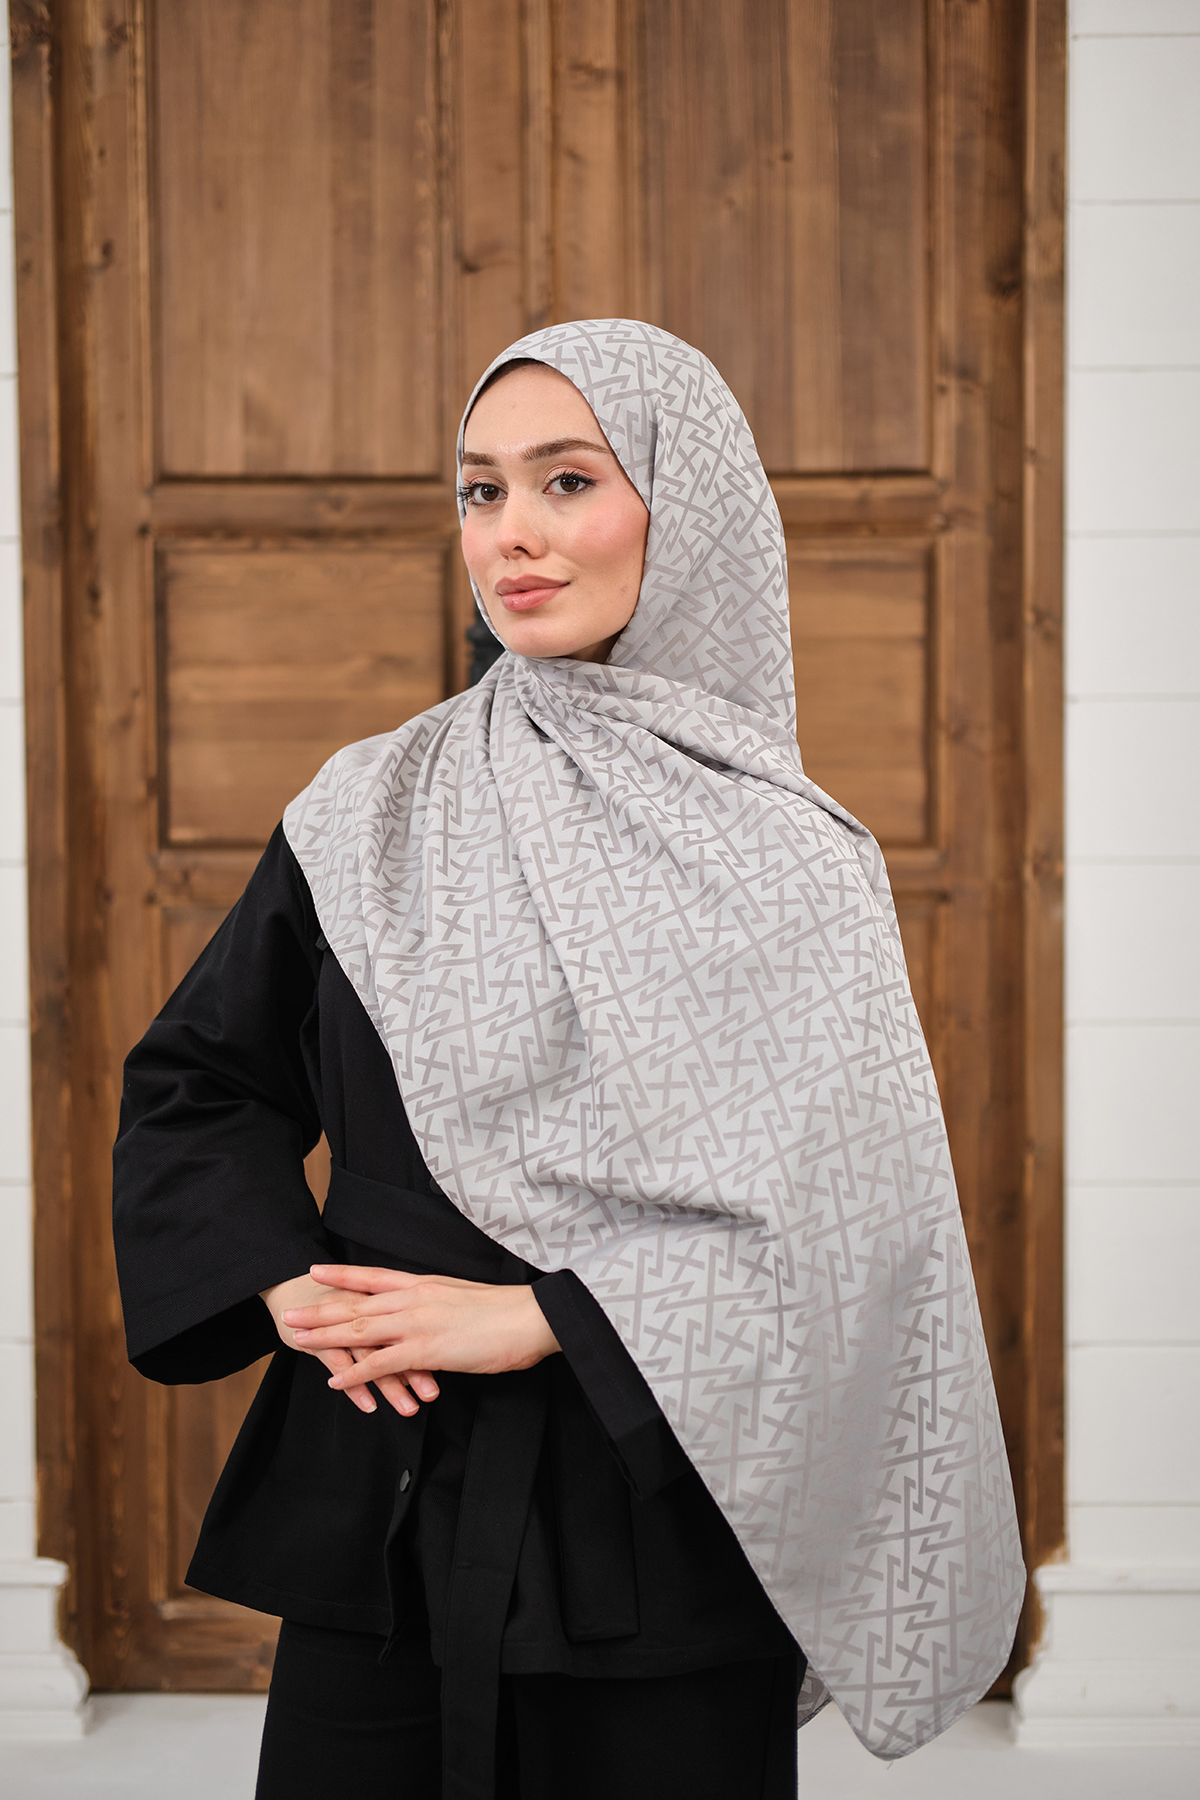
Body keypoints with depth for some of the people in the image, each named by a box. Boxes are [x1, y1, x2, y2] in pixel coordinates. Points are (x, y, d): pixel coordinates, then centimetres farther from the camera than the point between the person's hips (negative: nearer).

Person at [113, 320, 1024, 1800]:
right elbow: (191, 1083, 10)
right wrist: (289, 1291, -6)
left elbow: (841, 1226, -11)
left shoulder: (790, 866, -5)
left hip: (657, 1524, -2)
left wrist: (535, 1316, -14)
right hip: (374, 1510, 3)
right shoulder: (370, 813, 4)